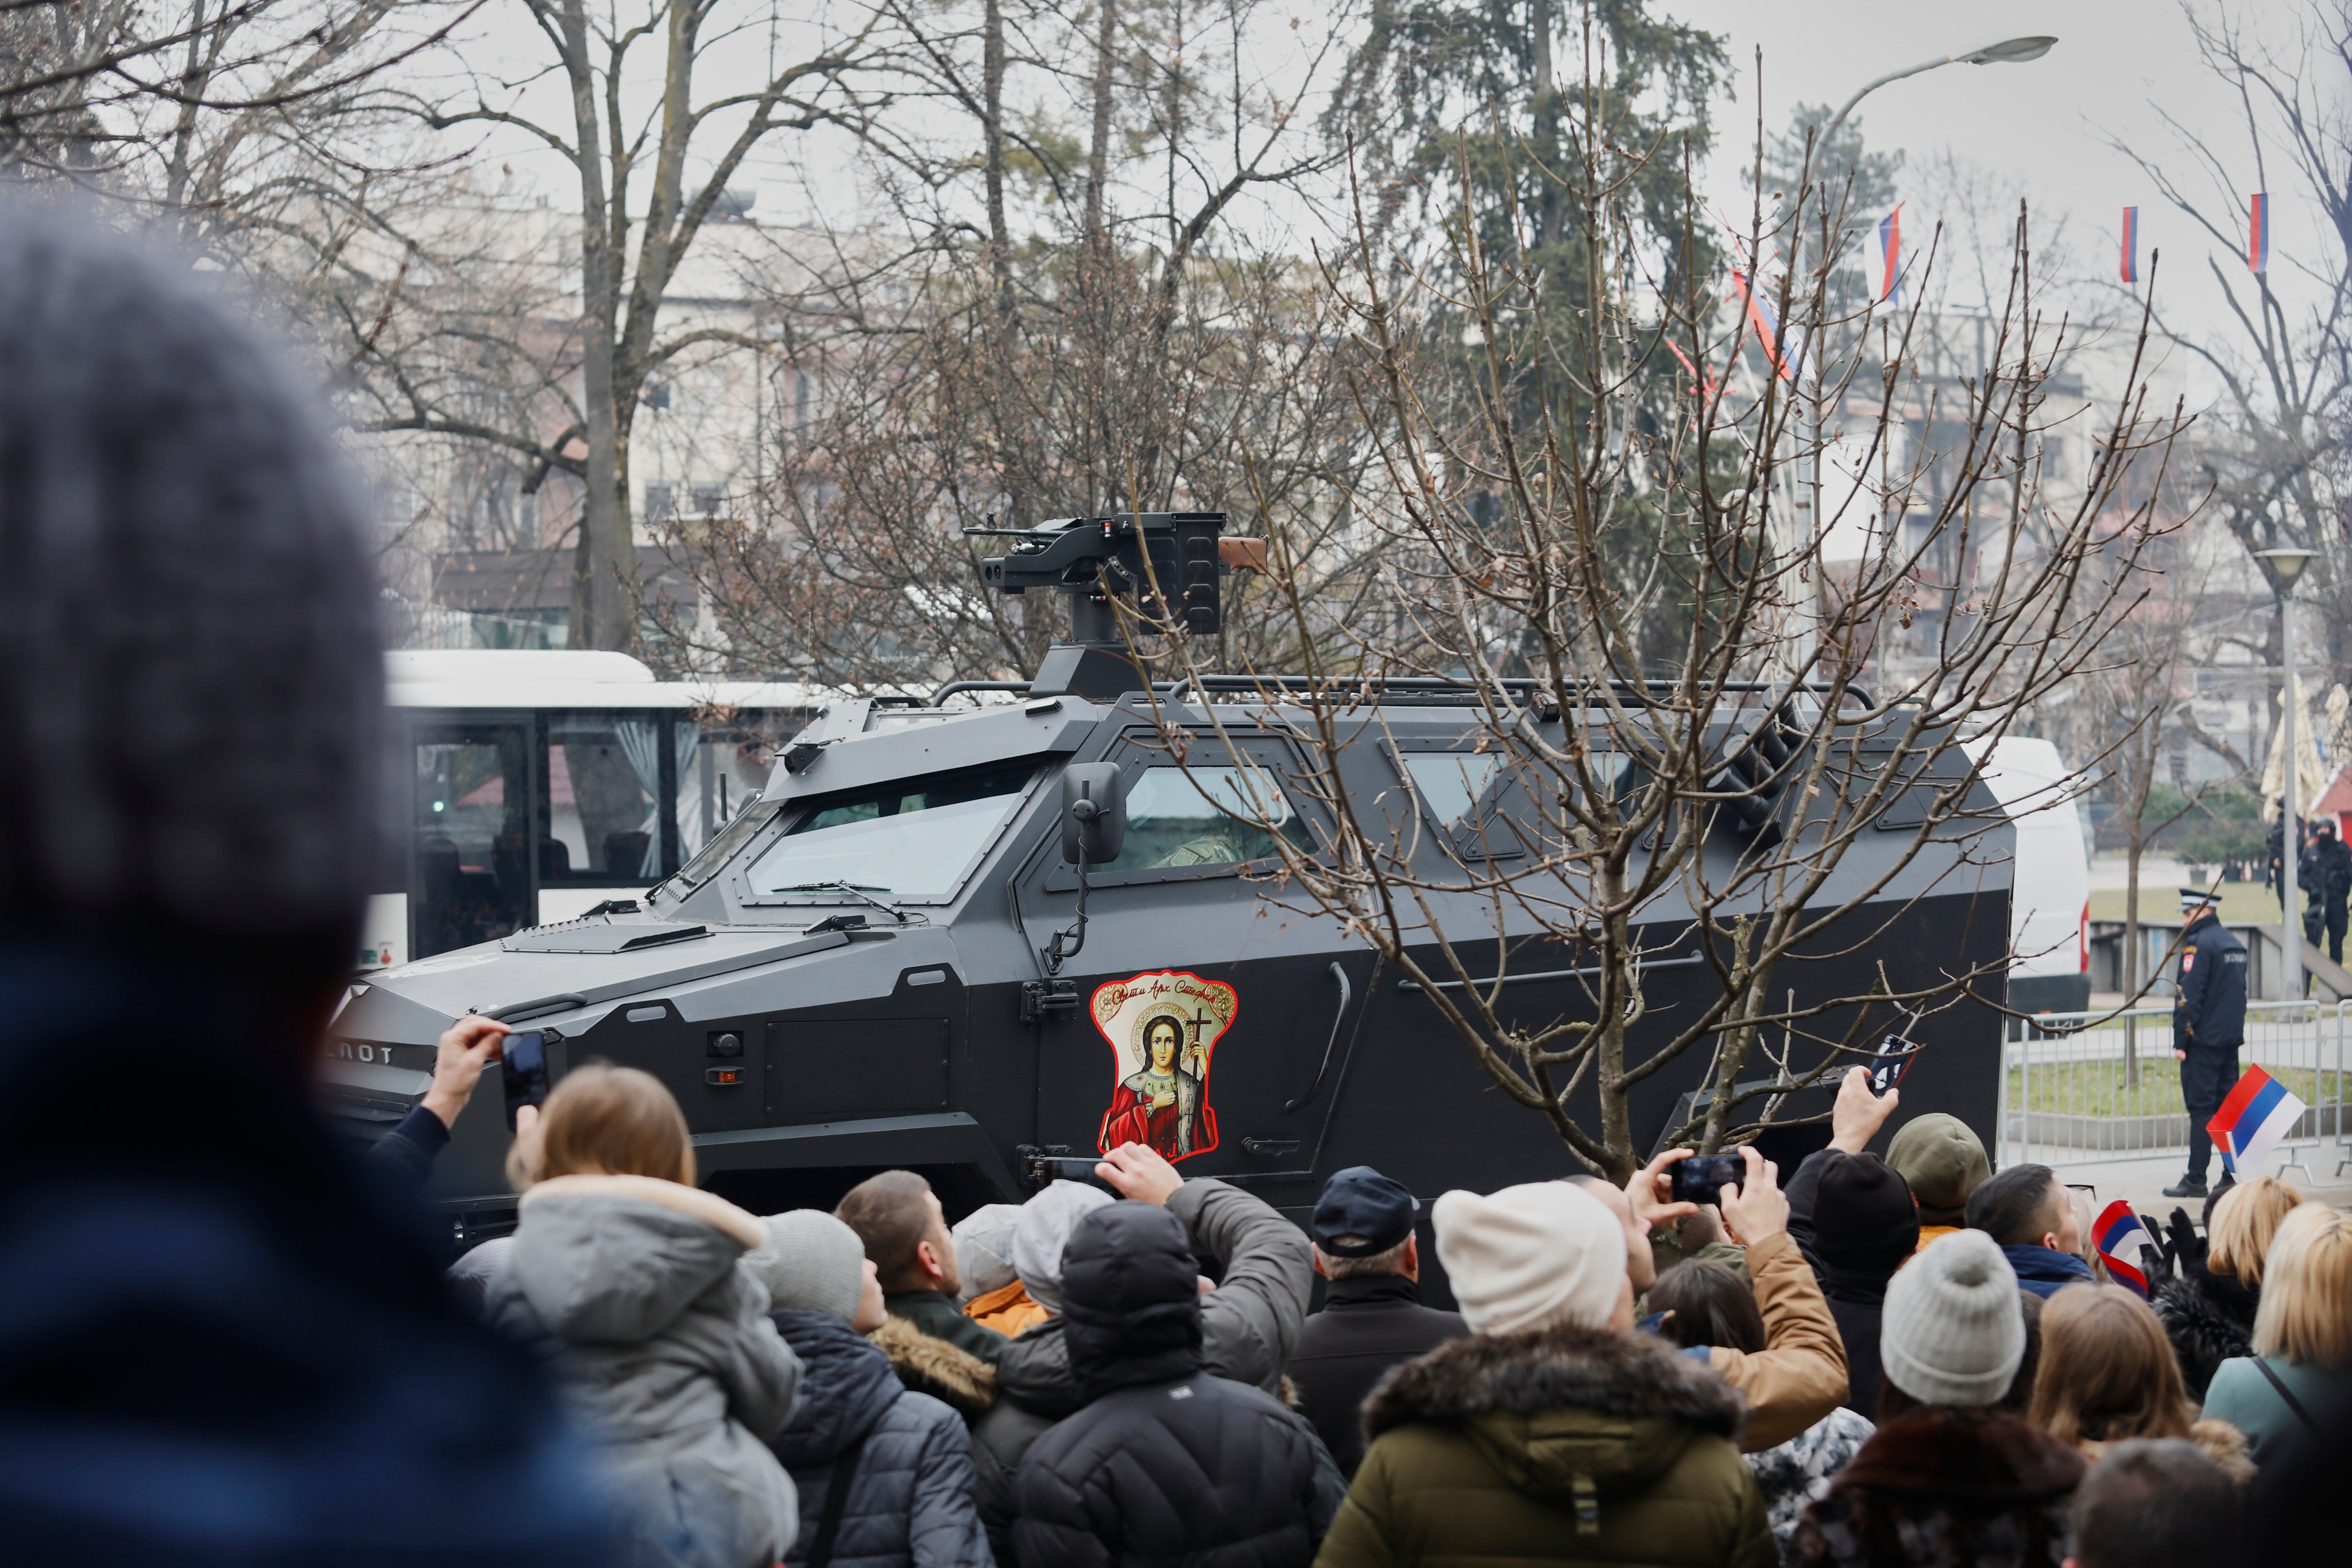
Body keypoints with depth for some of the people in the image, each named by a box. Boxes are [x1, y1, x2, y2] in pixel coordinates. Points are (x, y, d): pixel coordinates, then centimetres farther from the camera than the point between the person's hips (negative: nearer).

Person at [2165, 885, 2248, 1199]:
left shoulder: (2199, 944, -13)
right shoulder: (2235, 944, 14)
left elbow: (2188, 996, -17)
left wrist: (2181, 1041, -14)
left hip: (2203, 1041, -8)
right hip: (2231, 1039, 8)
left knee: (2201, 1109, -6)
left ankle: (2196, 1180, -6)